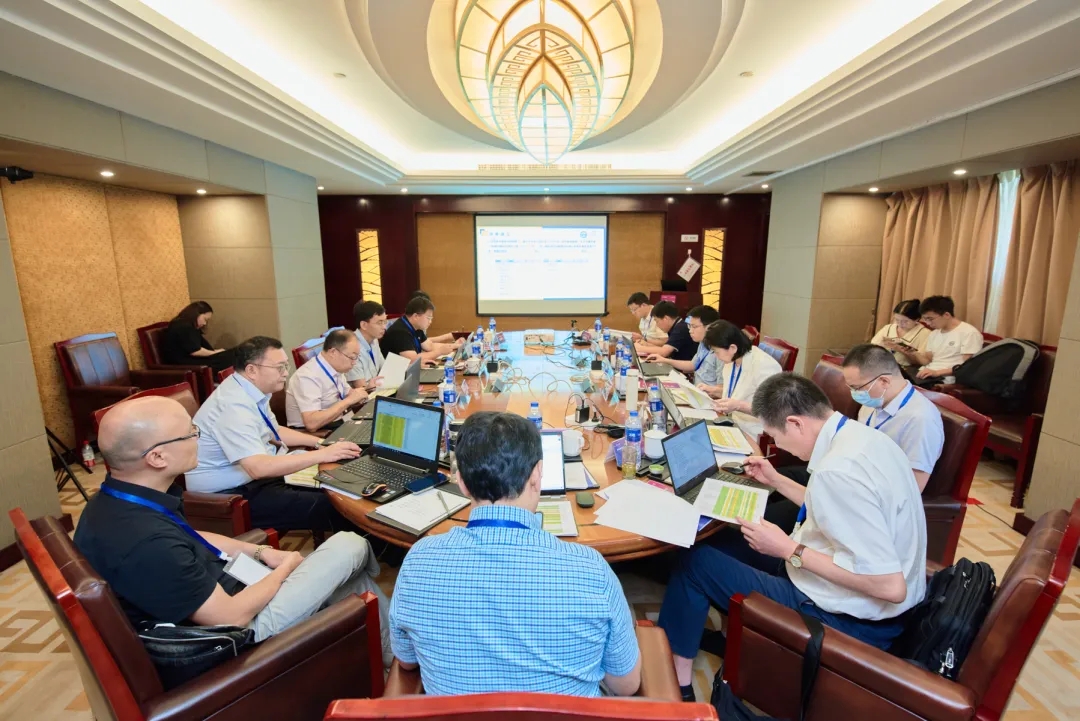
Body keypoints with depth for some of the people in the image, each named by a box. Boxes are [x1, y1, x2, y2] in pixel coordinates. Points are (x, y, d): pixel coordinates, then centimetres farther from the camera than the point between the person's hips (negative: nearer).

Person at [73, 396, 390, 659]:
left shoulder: (113, 501, -5)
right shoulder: (148, 546, -36)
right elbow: (232, 616, -25)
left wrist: (260, 552, 6)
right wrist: (285, 568, -8)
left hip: (209, 595, 8)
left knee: (355, 580, 15)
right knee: (350, 547, 0)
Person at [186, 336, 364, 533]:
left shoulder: (250, 391, 2)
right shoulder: (234, 405, -27)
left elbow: (273, 432, 18)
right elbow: (258, 468, -35)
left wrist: (320, 442, 6)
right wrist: (322, 455, -31)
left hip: (252, 478, 9)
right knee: (331, 507, -19)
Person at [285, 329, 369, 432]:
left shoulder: (336, 367, 1)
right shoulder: (308, 376, -22)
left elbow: (347, 393, 16)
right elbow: (311, 423, -30)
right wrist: (349, 400, -26)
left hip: (341, 424, 8)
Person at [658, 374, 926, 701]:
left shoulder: (838, 470, -31)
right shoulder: (863, 436, -1)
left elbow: (890, 586, -30)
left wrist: (790, 550, -23)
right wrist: (776, 480, 15)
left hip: (849, 618, -9)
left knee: (696, 561, -2)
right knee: (729, 544, 19)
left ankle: (674, 679, 13)